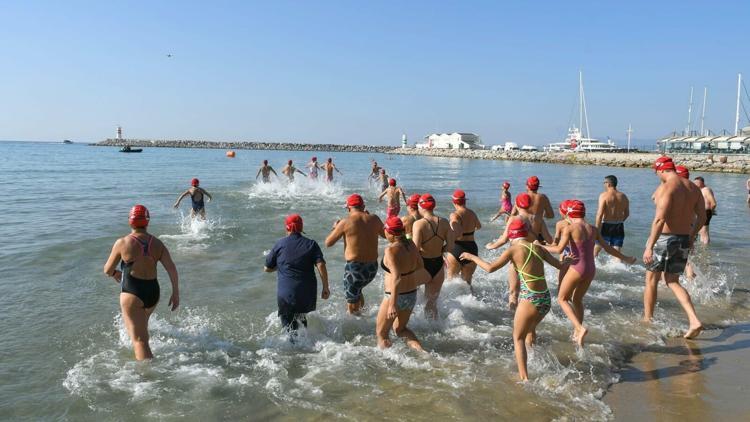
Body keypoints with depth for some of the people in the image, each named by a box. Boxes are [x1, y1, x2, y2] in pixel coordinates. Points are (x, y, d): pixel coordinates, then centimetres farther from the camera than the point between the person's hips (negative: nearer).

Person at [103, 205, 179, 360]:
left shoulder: (122, 243, -9)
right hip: (153, 291, 6)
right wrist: (175, 293, -1)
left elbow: (107, 270, -1)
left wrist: (115, 273, 22)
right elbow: (172, 269, -6)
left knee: (139, 339, -2)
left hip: (132, 293, -5)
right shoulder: (157, 244, 1)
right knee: (142, 324, 33)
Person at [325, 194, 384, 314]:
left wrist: (335, 228, 14)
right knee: (357, 290, 32)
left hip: (355, 267, -6)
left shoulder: (345, 222, -13)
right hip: (372, 267, 6)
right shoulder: (374, 219, -2)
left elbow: (328, 243, -4)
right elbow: (385, 234, 19)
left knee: (352, 302, 11)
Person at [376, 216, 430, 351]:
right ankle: (420, 349, 9)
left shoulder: (391, 250, -22)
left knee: (381, 333, 13)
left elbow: (396, 278, -29)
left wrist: (392, 304, -29)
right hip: (411, 295, 7)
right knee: (400, 329, 26)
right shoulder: (410, 245, -2)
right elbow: (420, 266, 11)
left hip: (396, 296, -7)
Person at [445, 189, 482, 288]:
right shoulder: (472, 214, 7)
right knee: (467, 281, 17)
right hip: (472, 248, 5)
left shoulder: (455, 215, -13)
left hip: (457, 249, -5)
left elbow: (458, 233, -27)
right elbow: (479, 226, 28)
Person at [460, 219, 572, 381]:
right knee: (530, 329, 32)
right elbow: (559, 265, 15)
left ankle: (524, 378, 6)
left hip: (530, 300, -6)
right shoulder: (537, 248, 6)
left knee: (518, 338, 11)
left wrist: (472, 257, 5)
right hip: (546, 299, 6)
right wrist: (567, 261, 38)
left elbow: (490, 268, -10)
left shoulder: (513, 250, -9)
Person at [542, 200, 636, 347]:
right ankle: (577, 333, 30)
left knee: (562, 298, 8)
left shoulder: (569, 228, -9)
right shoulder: (593, 229, 8)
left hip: (577, 268, -6)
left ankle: (580, 328, -9)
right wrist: (625, 258, 27)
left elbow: (559, 249, -17)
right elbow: (607, 248, 14)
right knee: (577, 299, 23)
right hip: (591, 269, 6)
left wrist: (541, 247, -3)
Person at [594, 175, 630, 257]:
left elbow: (600, 214, -19)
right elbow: (627, 214, 15)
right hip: (619, 227, 5)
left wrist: (597, 230, -17)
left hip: (606, 226, -5)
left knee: (595, 250, 11)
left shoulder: (604, 195, -11)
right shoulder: (623, 196, 6)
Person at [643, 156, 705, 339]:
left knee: (651, 281, 11)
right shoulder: (693, 187, 8)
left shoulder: (665, 188, -16)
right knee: (672, 282, 16)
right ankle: (694, 321, 1)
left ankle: (647, 321, 21)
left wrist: (649, 247, -25)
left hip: (664, 238, -7)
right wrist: (691, 237, 24)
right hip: (683, 240, 7)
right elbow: (702, 216, 12)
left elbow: (660, 219, -25)